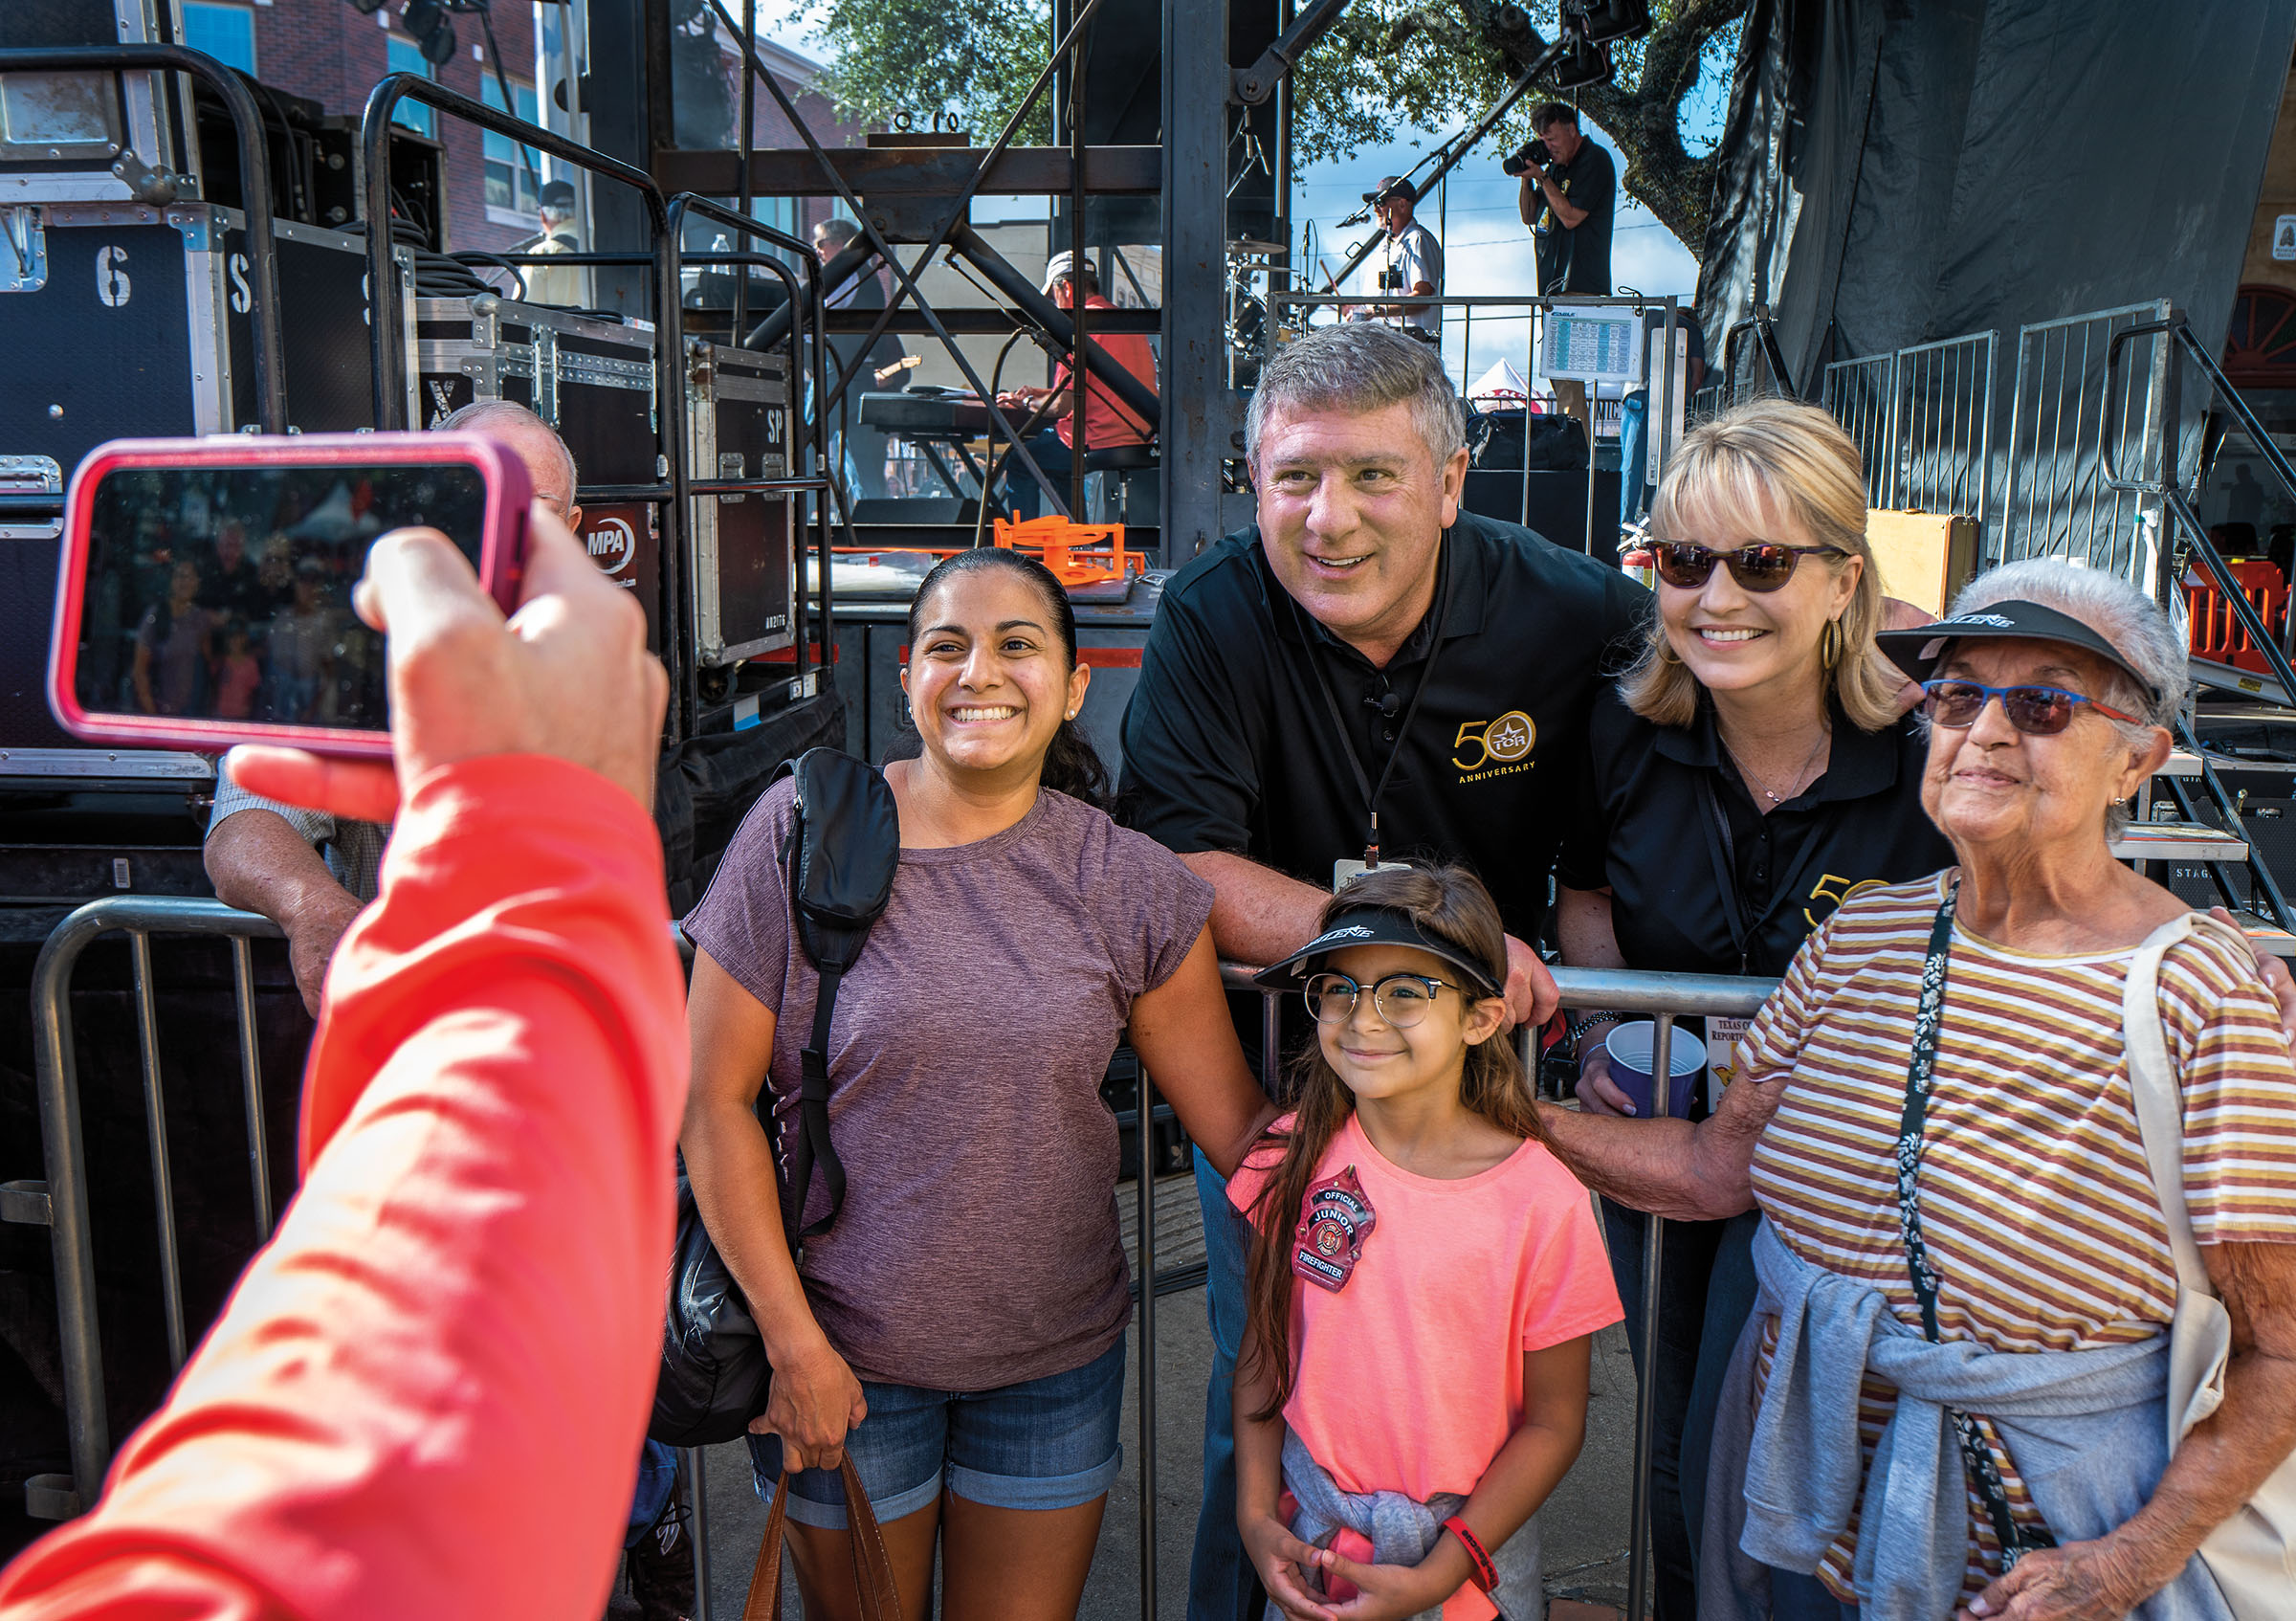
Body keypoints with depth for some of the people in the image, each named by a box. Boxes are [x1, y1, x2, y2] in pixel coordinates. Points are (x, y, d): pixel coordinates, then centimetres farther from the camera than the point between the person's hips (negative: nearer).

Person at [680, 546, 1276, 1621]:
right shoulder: (801, 834, -11)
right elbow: (715, 1100, -9)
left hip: (1057, 1360, 2)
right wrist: (792, 1339, -10)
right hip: (841, 1354, -1)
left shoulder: (1132, 885, -5)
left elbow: (1241, 1128, -2)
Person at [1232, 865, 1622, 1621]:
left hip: (1471, 1541, -2)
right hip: (1308, 1535, 2)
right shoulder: (1298, 1153, -8)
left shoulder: (1543, 1203, -17)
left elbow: (1552, 1421, -10)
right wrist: (1256, 1516, -6)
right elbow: (1264, 1349, 1)